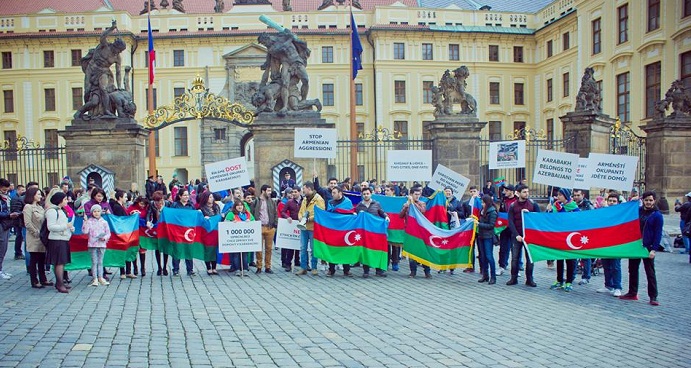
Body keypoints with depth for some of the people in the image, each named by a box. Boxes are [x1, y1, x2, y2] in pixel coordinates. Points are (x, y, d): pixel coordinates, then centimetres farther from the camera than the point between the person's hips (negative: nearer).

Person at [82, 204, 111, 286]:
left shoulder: (104, 222, 7)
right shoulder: (89, 221, 2)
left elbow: (108, 233, 9)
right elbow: (85, 231, -10)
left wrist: (104, 238, -10)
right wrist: (85, 221, -15)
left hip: (102, 244, 2)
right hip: (92, 244, -2)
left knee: (100, 262, 9)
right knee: (94, 262, 0)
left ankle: (100, 278, 15)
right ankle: (95, 279, 4)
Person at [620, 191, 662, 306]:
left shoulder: (657, 215, -5)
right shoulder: (637, 211, 7)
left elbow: (658, 233, -8)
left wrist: (654, 249, -16)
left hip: (648, 248, -5)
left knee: (650, 272, -1)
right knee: (632, 270, 12)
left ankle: (653, 297, 3)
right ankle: (632, 293, 22)